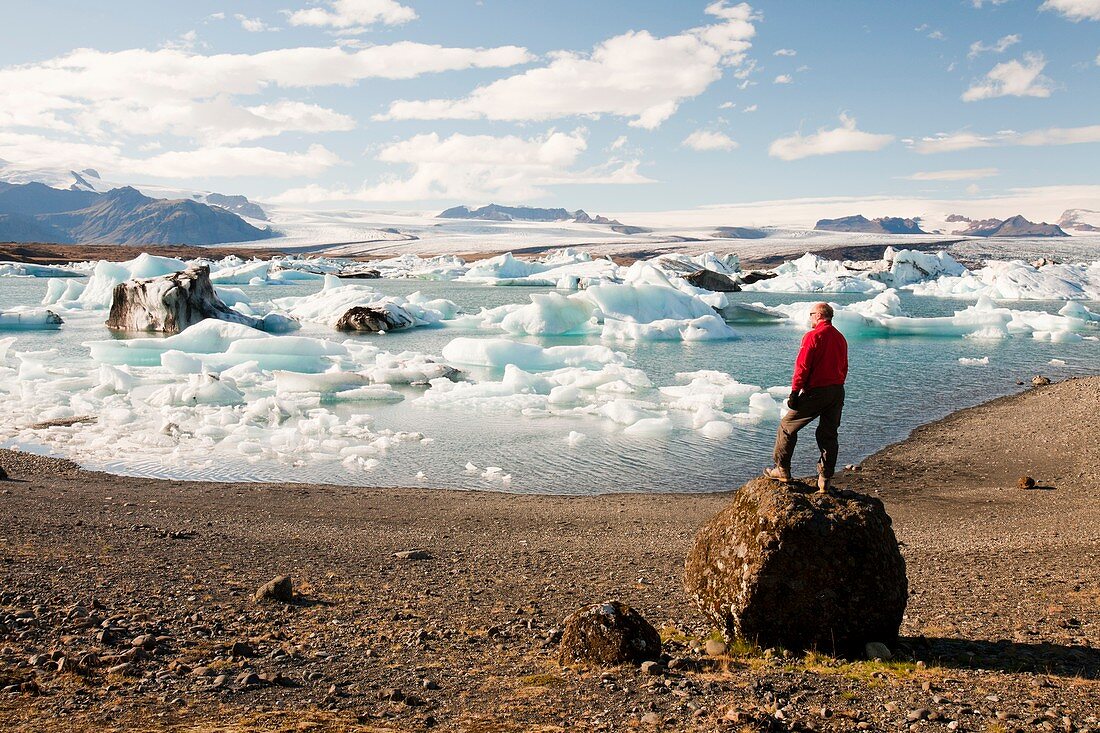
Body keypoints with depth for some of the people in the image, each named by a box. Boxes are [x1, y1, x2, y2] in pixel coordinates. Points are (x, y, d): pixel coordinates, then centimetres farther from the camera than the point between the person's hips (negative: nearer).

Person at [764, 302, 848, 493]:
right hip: (838, 391, 7)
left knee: (787, 426, 7)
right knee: (829, 435, 12)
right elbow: (844, 368, 16)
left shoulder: (813, 336, -11)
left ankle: (782, 470, 10)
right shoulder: (840, 338, 12)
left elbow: (802, 367, -15)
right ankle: (824, 481, 12)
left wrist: (794, 392, -12)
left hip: (816, 391, -7)